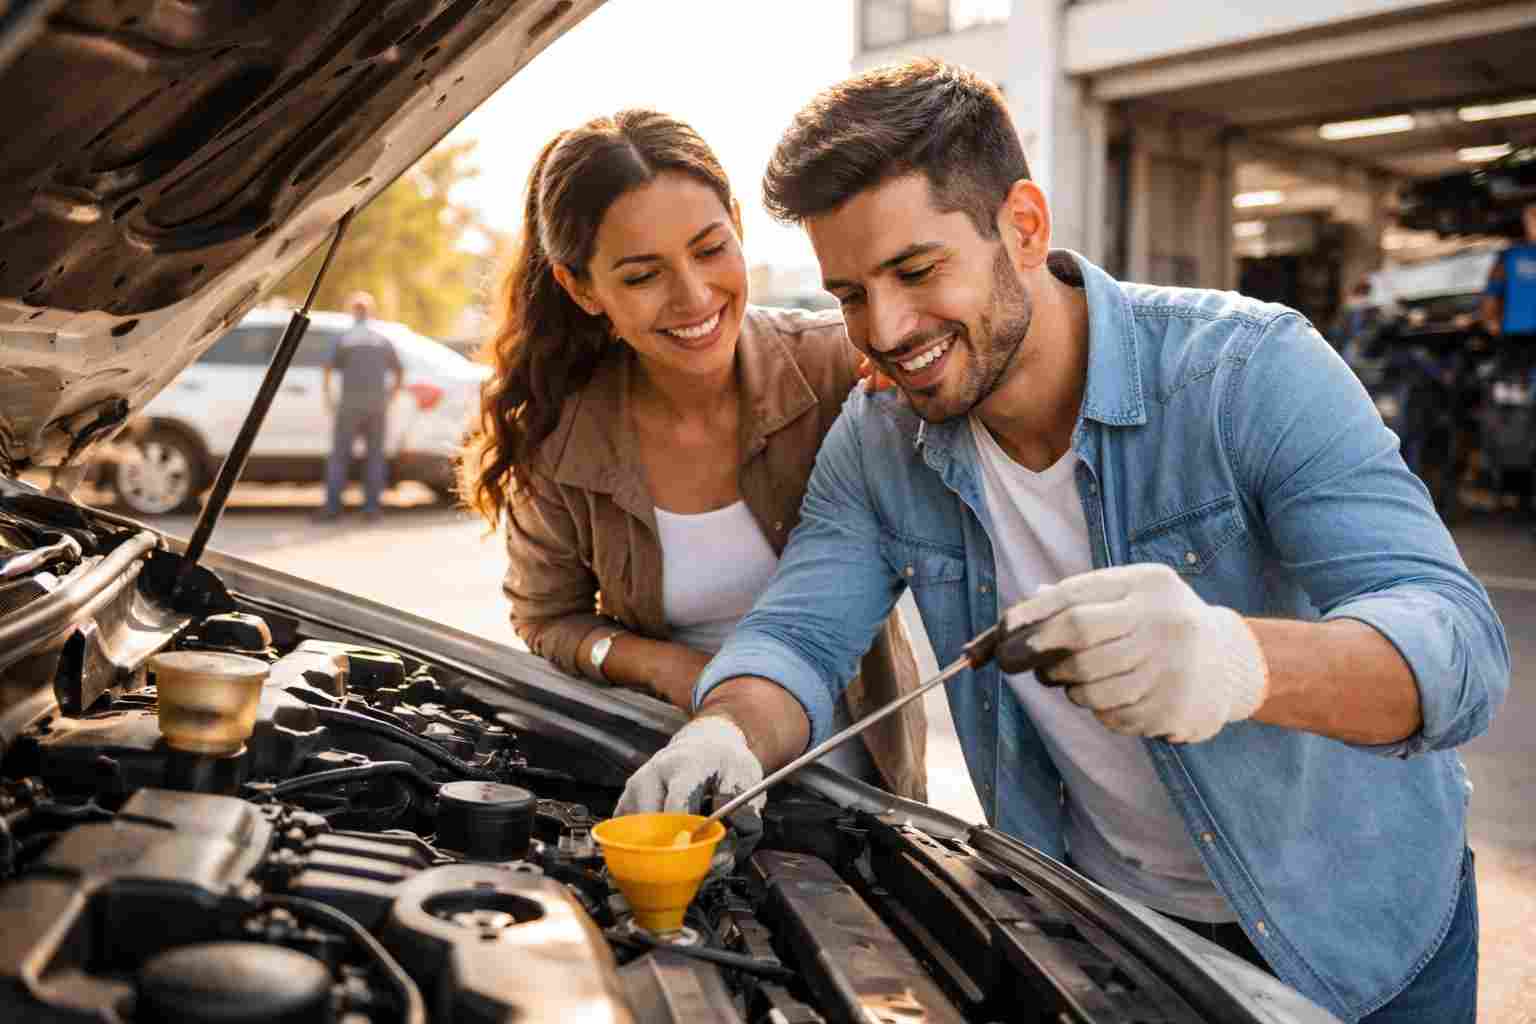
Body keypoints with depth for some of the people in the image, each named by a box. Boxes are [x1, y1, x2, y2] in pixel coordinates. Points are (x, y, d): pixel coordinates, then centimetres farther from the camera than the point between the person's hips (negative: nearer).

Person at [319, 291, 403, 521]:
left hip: (350, 406, -2)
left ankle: (333, 506, -1)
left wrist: (327, 398, 5)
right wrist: (390, 399, 25)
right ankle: (371, 506, 5)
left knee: (339, 456, 4)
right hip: (377, 406, 2)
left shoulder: (343, 340, -3)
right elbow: (399, 372, 14)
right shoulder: (383, 341, 7)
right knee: (375, 456, 9)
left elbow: (327, 371, -9)